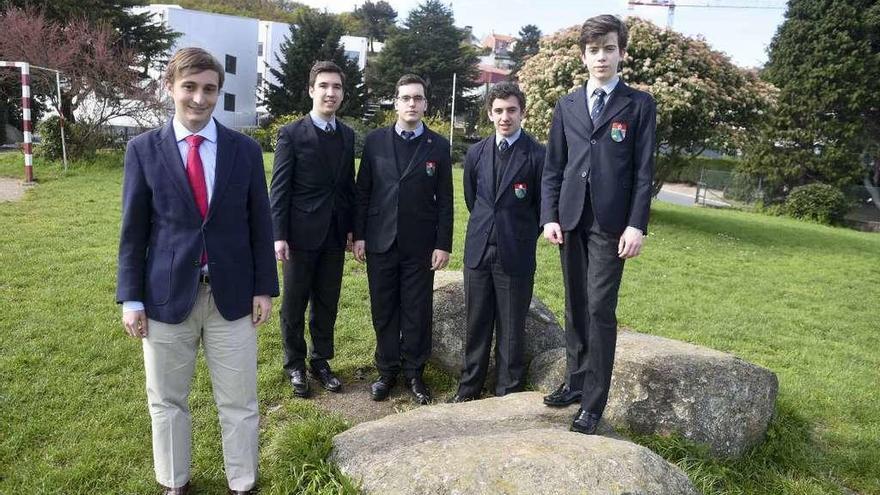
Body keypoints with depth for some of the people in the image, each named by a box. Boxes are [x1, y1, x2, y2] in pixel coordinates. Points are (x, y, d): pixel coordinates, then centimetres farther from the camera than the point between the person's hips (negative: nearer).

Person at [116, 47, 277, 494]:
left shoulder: (245, 150, 1)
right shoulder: (143, 149, -1)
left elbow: (260, 224, 4)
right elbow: (133, 229, 1)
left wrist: (264, 287, 1)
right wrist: (131, 297, -1)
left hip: (231, 294, 0)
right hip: (167, 294, 0)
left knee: (239, 402, 9)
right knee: (166, 401, 15)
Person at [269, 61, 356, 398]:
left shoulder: (347, 135, 8)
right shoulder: (292, 135, -7)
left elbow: (349, 184, 12)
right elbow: (280, 189, -8)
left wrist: (351, 227, 9)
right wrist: (279, 236, -12)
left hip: (335, 235, 4)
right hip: (302, 234, -4)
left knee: (327, 303, 12)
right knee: (295, 304, 8)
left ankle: (321, 361, 27)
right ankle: (295, 365, 24)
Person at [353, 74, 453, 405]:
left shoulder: (439, 146, 2)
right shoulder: (375, 141, 4)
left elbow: (444, 200, 1)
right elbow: (362, 192, 6)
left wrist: (443, 244, -4)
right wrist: (358, 235, 1)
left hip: (420, 245, -1)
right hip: (380, 242, 1)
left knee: (418, 312, 6)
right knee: (383, 311, 9)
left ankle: (414, 372, 21)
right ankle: (387, 371, 23)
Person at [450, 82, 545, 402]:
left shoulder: (537, 155, -8)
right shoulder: (476, 153, 7)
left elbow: (543, 207, 0)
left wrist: (523, 238, 7)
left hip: (515, 255, -4)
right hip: (478, 251, 4)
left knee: (511, 329, 6)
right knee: (476, 325, 13)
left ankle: (508, 394, 19)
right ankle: (469, 388, 26)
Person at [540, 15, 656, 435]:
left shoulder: (639, 104, 3)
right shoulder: (566, 106, 12)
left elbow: (643, 170, -2)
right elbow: (553, 167, 10)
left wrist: (636, 225, -11)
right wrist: (549, 216, 0)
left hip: (611, 223, -4)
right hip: (571, 220, 4)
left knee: (601, 310, -5)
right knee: (575, 307, 12)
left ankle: (593, 403, 3)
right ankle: (576, 381, 25)